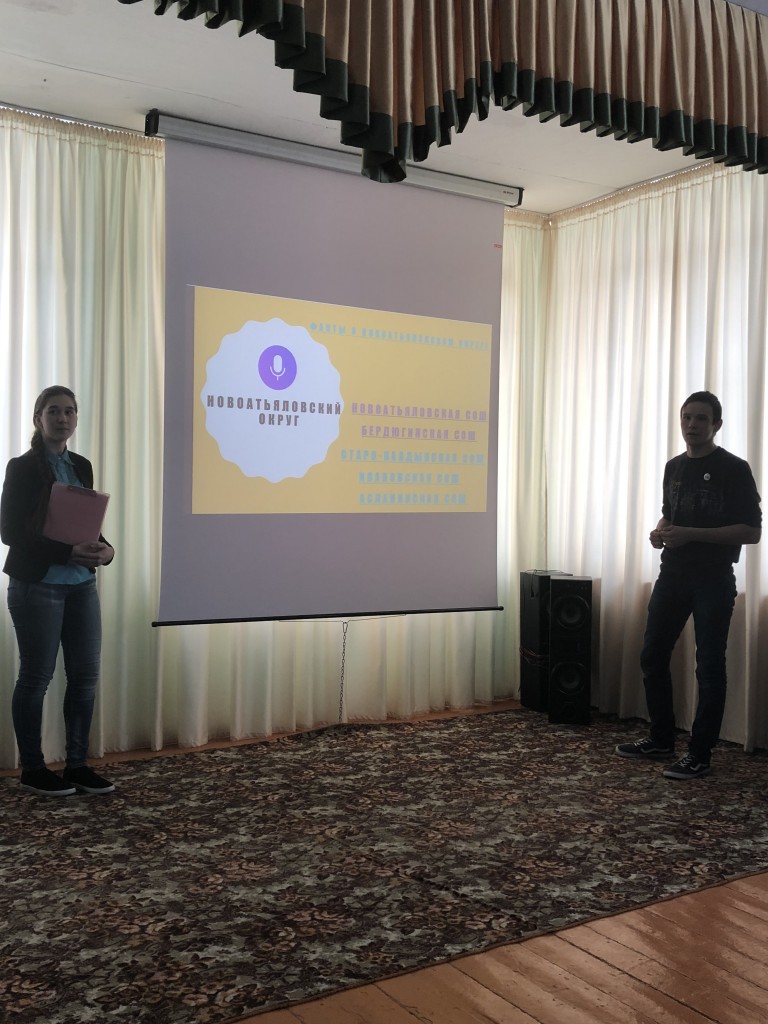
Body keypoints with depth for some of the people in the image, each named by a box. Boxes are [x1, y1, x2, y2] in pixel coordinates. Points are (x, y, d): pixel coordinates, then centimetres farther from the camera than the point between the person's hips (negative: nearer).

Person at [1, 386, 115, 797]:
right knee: (36, 675, 3)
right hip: (37, 586, -6)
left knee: (86, 672, 6)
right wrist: (67, 552, -21)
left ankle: (77, 764, 17)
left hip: (81, 585, 6)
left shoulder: (81, 466, 11)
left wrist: (104, 548, -7)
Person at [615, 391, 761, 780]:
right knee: (652, 656, 10)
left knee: (709, 666, 0)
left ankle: (699, 755, 9)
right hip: (673, 575, 7)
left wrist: (690, 534, -20)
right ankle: (661, 740, 24)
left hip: (713, 580, -7)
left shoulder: (733, 469, -8)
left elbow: (752, 531, -13)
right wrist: (660, 531, 1)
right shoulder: (674, 467, 12)